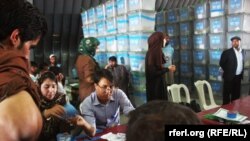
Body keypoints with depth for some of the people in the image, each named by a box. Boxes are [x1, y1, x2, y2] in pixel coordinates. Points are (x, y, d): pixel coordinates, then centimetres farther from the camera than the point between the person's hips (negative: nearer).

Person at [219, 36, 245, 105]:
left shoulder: (242, 51, 7)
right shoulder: (227, 52, -12)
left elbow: (242, 63, 18)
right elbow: (221, 63, -7)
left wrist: (241, 73, 13)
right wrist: (227, 71, -1)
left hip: (238, 76, 6)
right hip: (229, 76, -6)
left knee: (236, 94, 15)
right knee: (227, 93, 3)